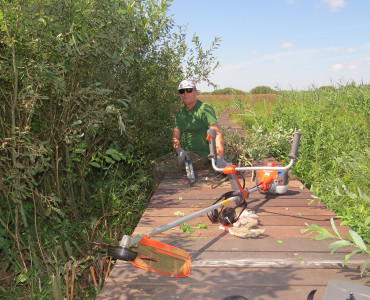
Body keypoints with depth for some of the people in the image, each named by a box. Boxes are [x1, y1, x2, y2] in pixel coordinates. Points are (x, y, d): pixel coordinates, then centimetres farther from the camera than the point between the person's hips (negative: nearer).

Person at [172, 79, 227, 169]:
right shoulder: (180, 113, 15)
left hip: (203, 157, -5)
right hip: (186, 156, 5)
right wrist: (179, 150, -13)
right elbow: (175, 137, 10)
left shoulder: (204, 109, -7)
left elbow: (217, 134, -17)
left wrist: (220, 158, -30)